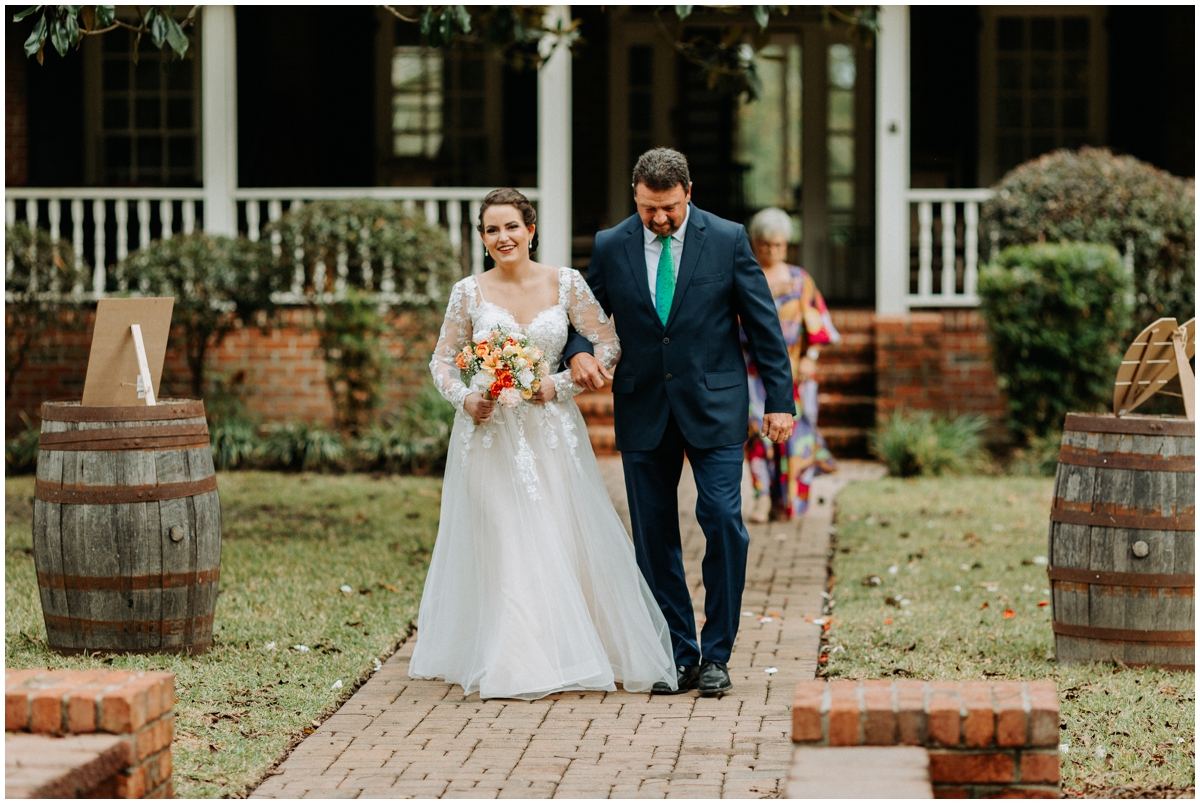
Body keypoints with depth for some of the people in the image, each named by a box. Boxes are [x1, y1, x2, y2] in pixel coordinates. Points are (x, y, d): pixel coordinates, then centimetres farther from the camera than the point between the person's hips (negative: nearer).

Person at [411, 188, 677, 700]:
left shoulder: (566, 284, 0)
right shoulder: (470, 293, 1)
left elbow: (608, 345, 0)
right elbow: (442, 359, 7)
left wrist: (562, 384, -12)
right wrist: (463, 397, -12)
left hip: (551, 430, 0)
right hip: (489, 431, 0)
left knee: (563, 540, -1)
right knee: (501, 547, -3)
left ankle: (570, 656, 12)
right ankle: (508, 664, 3)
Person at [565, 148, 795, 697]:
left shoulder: (727, 240, -2)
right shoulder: (610, 247, 2)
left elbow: (763, 323, 2)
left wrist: (780, 400, -2)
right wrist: (578, 353, -12)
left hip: (714, 406, -2)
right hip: (643, 412, 2)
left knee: (723, 520, -11)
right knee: (655, 538, 3)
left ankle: (716, 653, 0)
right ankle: (679, 657, 12)